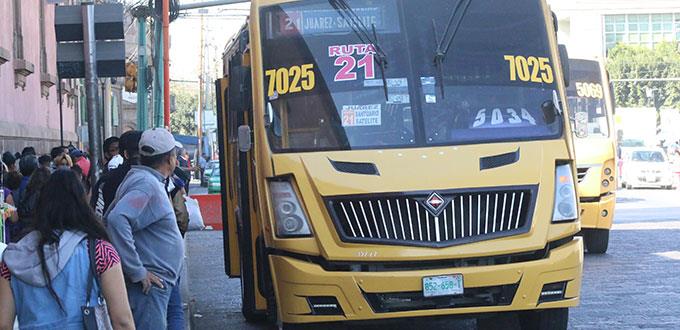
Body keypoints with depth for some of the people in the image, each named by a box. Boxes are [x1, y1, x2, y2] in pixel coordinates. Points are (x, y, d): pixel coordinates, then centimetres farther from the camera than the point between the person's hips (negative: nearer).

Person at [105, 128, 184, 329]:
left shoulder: (140, 179, 16)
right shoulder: (148, 184, -16)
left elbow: (110, 219, 24)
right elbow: (117, 220, -29)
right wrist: (137, 272, -25)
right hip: (150, 283, -10)